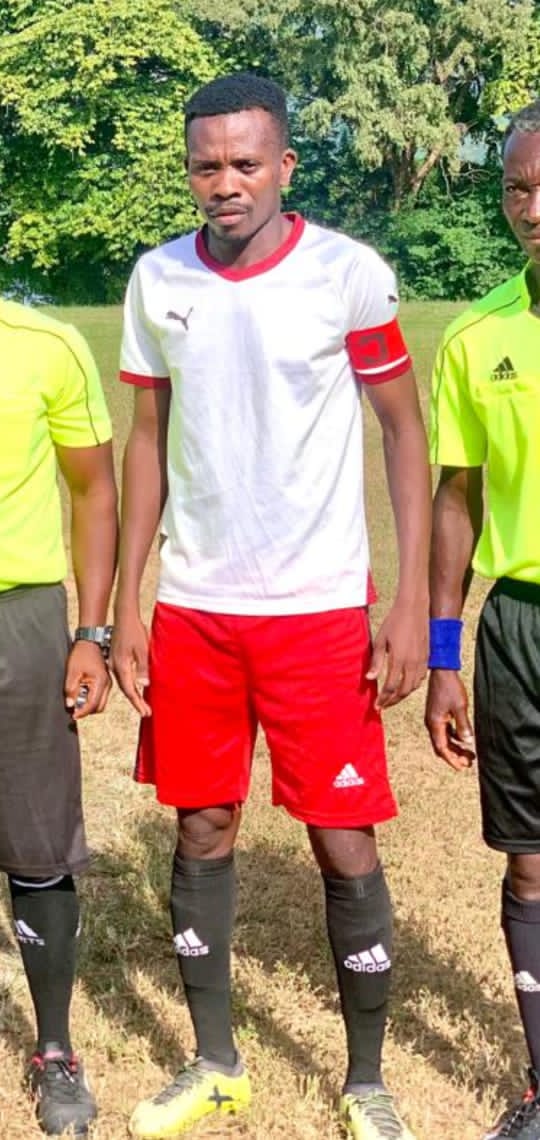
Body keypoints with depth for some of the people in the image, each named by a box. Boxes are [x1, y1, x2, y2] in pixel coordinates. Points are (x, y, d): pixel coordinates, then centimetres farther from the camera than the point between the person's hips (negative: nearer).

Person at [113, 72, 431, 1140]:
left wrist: (413, 601, -8)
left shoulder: (349, 275, -7)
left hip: (319, 610, -3)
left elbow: (404, 431, -2)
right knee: (202, 832, 11)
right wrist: (124, 604, 5)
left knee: (347, 850, 1)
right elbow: (148, 439, 9)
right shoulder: (157, 279, 3)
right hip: (191, 608, 3)